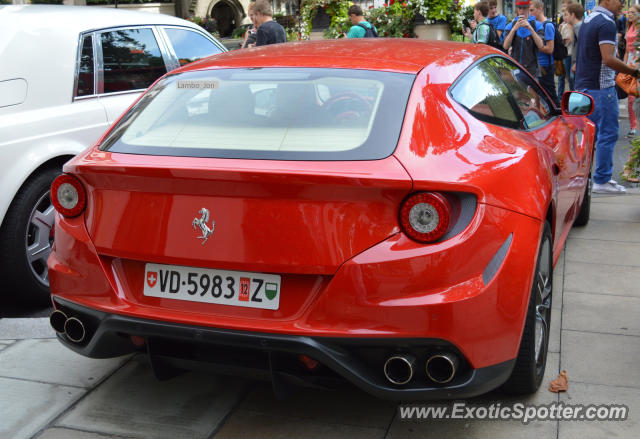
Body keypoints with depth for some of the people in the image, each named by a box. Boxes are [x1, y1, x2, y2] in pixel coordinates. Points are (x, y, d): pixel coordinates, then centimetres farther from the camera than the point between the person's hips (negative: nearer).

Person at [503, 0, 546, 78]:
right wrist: (514, 28, -18)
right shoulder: (510, 26, 9)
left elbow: (541, 45, -10)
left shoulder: (536, 25, 5)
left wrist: (530, 28, -20)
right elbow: (505, 46, -7)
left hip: (532, 69, -1)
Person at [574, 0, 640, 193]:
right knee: (608, 133, -4)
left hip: (584, 85, 10)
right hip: (601, 87, -10)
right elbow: (608, 59, -24)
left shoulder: (588, 20, 15)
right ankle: (602, 181, -1)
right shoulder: (607, 23, -16)